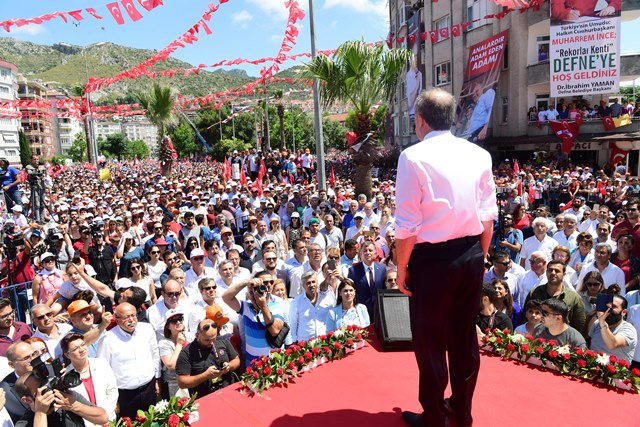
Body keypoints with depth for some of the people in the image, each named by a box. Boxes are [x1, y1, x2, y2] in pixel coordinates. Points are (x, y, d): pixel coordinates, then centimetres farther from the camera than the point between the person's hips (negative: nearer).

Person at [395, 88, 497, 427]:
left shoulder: (413, 157, -14)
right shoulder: (479, 155, 2)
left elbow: (407, 224, -16)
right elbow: (489, 215, 5)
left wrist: (401, 268, -6)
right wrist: (479, 256, 16)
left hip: (431, 259, -6)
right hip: (471, 255, 6)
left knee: (430, 339, 10)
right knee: (465, 334, 19)